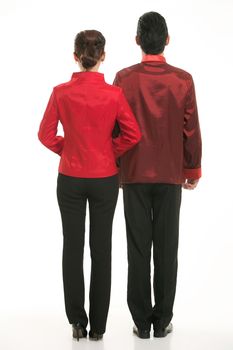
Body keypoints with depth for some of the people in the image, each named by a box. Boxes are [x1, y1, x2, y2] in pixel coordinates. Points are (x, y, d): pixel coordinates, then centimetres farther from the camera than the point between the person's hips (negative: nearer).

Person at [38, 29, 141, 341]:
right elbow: (133, 134, -11)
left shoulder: (61, 93, -9)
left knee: (73, 247, 11)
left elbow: (46, 135, -5)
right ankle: (98, 324, 14)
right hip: (104, 180, 0)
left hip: (70, 179, 1)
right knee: (101, 248, 8)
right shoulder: (114, 94, -11)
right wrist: (111, 153, 5)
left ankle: (77, 321, 15)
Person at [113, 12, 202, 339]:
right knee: (166, 248, 6)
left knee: (138, 249, 5)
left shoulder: (124, 78, -6)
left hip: (134, 175, 0)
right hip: (171, 176, 0)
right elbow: (191, 131, -2)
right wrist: (193, 170, 11)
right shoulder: (183, 80, -5)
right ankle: (162, 320, 12)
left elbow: (115, 128, -3)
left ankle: (142, 321, 10)